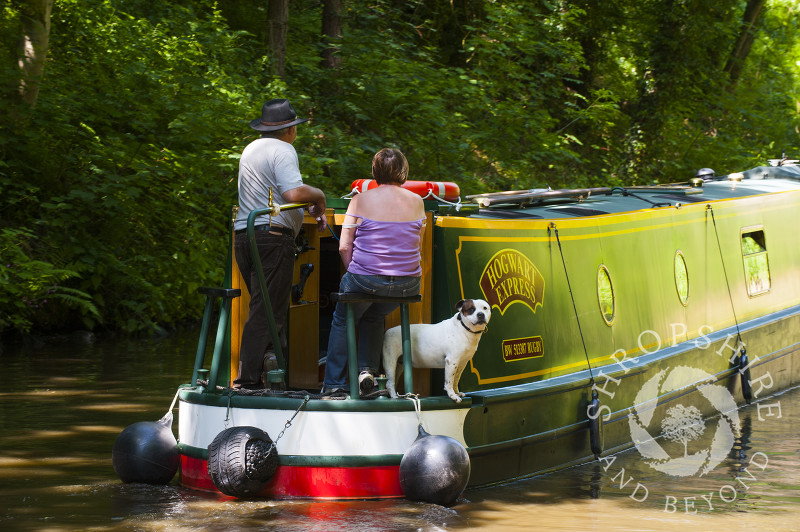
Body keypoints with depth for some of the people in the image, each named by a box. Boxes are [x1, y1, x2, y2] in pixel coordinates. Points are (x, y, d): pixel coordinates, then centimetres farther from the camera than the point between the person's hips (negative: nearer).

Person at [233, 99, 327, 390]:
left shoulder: (251, 148, 22)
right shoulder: (282, 150, -8)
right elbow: (294, 193, -21)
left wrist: (310, 206, 24)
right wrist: (319, 196, -2)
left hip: (243, 234, 9)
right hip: (272, 236, -9)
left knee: (266, 308, 12)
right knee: (267, 311, -9)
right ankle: (249, 377, -13)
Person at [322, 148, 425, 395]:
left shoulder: (361, 200, -4)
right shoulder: (416, 202, 4)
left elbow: (344, 247, -4)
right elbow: (416, 246, 13)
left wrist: (355, 273, 9)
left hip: (365, 281, -3)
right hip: (408, 284, 3)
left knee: (343, 320, 25)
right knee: (375, 318, 33)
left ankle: (333, 383, 24)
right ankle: (368, 369, 17)